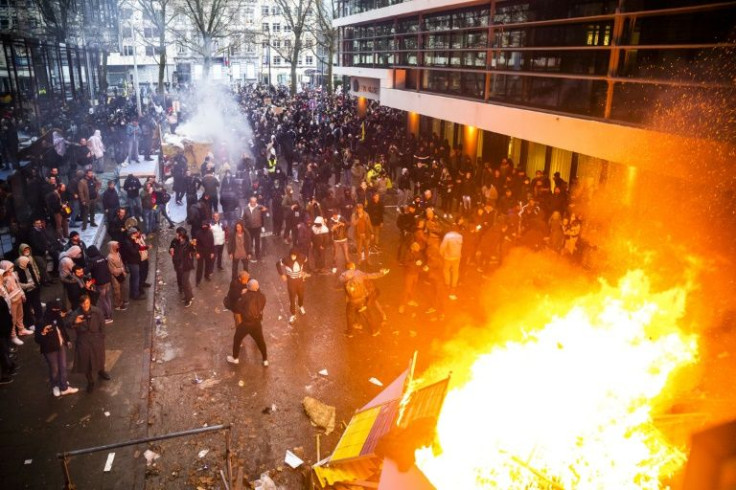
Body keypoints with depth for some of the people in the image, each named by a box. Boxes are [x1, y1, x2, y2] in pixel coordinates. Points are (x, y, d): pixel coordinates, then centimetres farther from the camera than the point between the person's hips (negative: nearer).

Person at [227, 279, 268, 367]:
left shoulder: (245, 296, -13)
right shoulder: (262, 297, -5)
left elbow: (237, 308, -8)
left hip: (246, 324, -2)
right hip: (257, 324, 3)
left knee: (237, 339, 22)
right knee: (260, 341, 21)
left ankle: (235, 358, 36)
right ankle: (265, 360, 32)